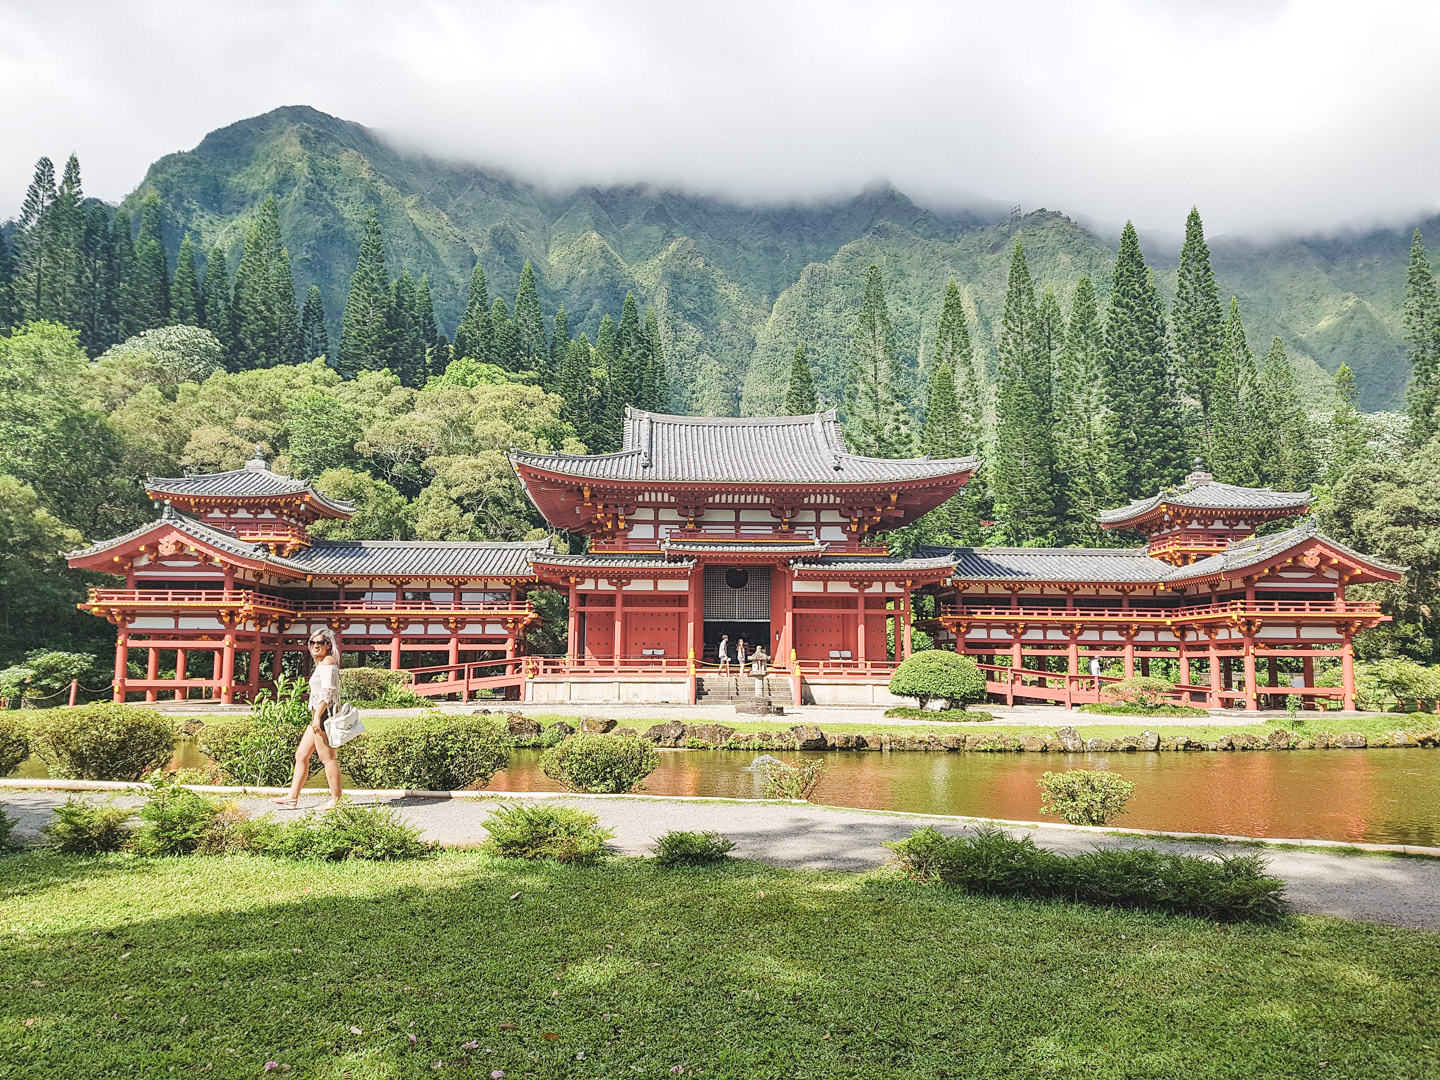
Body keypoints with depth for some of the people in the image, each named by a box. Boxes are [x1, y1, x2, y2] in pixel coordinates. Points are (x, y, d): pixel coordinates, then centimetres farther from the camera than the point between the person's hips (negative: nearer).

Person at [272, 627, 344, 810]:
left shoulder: (327, 661, -9)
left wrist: (317, 716, -22)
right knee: (301, 755, 12)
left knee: (327, 758, -7)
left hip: (324, 713, -11)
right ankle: (292, 798, 17)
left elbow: (327, 692, -18)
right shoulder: (322, 663, 20)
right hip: (319, 715, 11)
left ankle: (336, 800, -2)